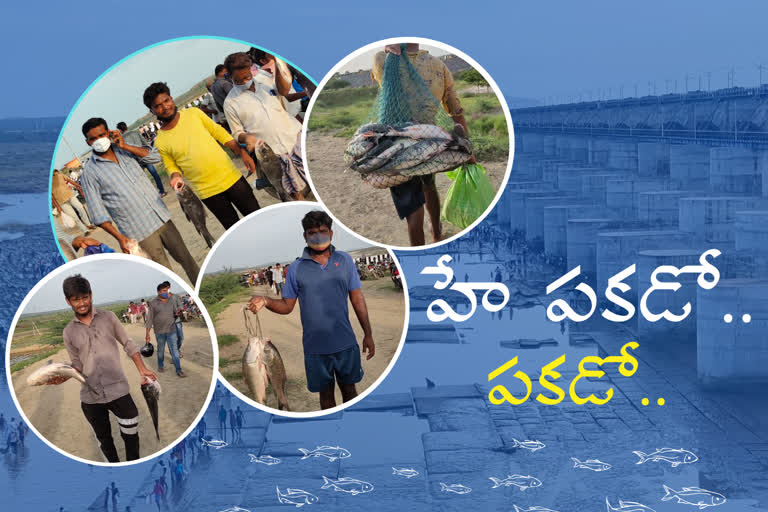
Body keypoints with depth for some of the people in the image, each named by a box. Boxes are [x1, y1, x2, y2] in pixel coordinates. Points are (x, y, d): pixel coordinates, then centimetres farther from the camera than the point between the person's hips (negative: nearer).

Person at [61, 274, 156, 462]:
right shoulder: (69, 332, 4)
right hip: (90, 397, 2)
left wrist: (142, 369, -5)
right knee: (103, 438, 15)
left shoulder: (108, 317, 1)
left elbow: (128, 344, 6)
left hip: (118, 390, -2)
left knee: (130, 434, 1)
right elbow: (77, 364, 11)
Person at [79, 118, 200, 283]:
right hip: (140, 232, -5)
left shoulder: (124, 150, 8)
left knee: (185, 257, 14)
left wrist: (125, 146, -9)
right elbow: (98, 213, -9)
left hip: (162, 218, 5)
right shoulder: (89, 173, -6)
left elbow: (155, 157, -1)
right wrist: (120, 238, -19)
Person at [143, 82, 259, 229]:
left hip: (231, 177, 2)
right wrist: (176, 177, -16)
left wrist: (242, 152, 0)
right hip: (208, 192, -2)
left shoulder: (193, 113, -1)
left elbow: (219, 132, 6)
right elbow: (172, 167, 6)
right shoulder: (160, 142, -4)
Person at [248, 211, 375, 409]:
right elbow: (287, 306, 1)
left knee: (349, 388, 14)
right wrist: (265, 301, -20)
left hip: (346, 343, 0)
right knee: (326, 393, 13)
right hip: (316, 347, 0)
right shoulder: (296, 268, -2)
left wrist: (368, 334, 2)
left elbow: (357, 298, 3)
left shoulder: (344, 260, 1)